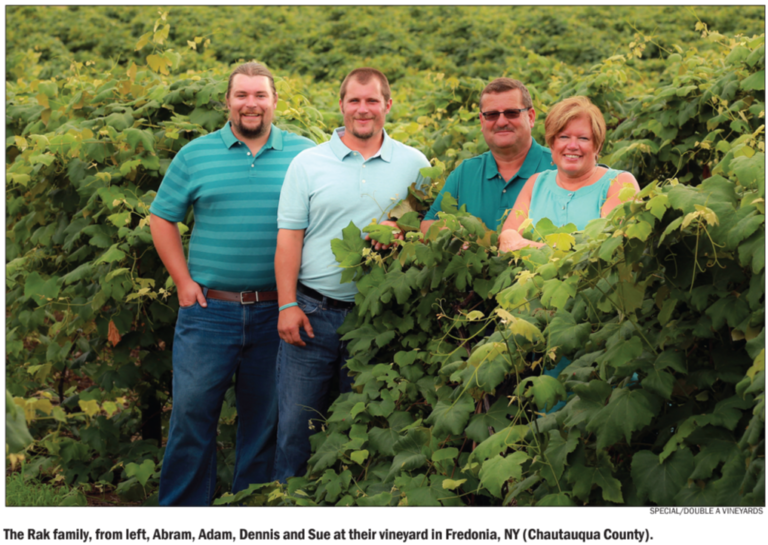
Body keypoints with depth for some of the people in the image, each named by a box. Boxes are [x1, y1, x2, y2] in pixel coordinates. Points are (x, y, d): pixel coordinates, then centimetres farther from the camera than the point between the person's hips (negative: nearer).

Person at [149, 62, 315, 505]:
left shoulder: (305, 153, 4)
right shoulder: (196, 154, 5)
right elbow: (163, 218, 9)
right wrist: (183, 281, 0)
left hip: (276, 311, 1)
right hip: (209, 307, 0)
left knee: (264, 416, 10)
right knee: (193, 410, 1)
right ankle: (182, 507, 14)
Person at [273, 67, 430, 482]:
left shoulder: (414, 164, 6)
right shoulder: (308, 163, 3)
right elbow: (289, 238, 0)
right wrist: (287, 305, -7)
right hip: (313, 312, -1)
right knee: (296, 421, 2)